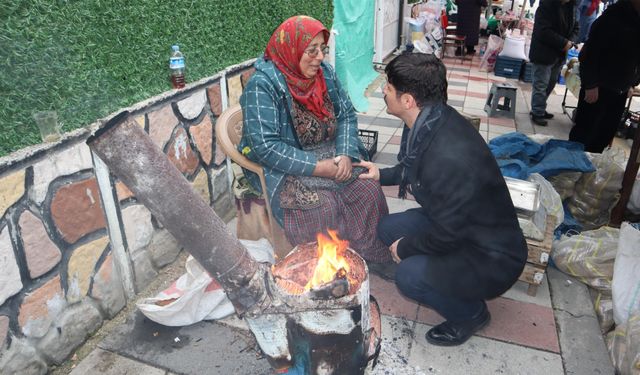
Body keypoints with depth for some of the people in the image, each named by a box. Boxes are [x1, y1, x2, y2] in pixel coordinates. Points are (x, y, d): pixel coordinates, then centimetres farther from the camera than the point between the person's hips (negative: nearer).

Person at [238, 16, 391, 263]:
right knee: (324, 205, -28)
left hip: (331, 157, 6)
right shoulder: (262, 85, -18)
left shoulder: (324, 73, 1)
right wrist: (318, 167, -24)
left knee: (369, 188, -14)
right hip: (285, 169, -5)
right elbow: (265, 147, -23)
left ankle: (371, 253, 7)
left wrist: (345, 154, -14)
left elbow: (347, 115, 6)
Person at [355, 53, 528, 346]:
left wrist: (405, 247, -9)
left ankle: (471, 313, 7)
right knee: (388, 228, 2)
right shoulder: (427, 121, -7)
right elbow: (416, 171, 15)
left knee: (408, 275, -24)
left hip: (493, 257, -8)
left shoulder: (450, 156, -36)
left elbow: (446, 235, -25)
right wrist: (382, 175, 8)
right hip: (453, 224, 9)